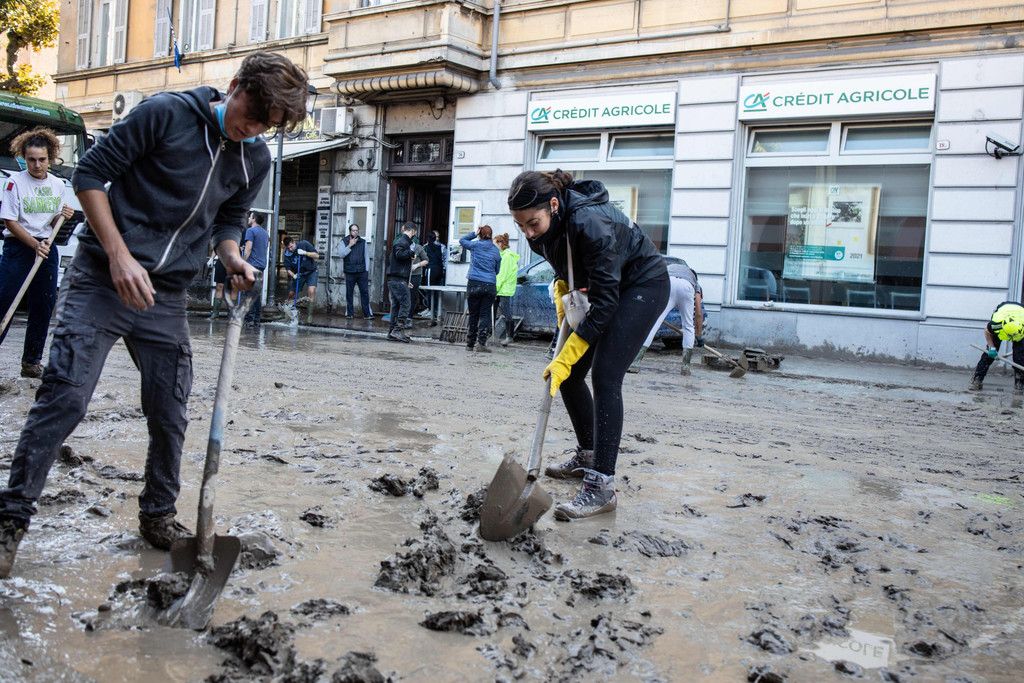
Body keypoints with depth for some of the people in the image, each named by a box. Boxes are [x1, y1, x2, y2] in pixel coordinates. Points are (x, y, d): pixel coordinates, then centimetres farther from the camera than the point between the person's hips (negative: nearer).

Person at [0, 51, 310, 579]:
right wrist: (120, 255, -18)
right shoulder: (166, 113, -11)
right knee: (64, 397, -9)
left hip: (167, 297, 5)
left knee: (170, 415, 6)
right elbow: (91, 173, -9)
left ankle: (158, 515, 26)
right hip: (103, 278, -4)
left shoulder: (257, 161, 5)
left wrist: (233, 259, -5)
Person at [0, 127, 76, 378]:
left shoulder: (58, 185, 7)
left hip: (47, 248, 5)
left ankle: (31, 362, 16)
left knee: (43, 307, 6)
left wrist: (62, 216, -8)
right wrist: (35, 244, -19)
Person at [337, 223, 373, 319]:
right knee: (349, 293, 2)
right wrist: (350, 245, -11)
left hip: (362, 272, 1)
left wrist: (367, 270, 4)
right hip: (349, 272, -1)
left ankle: (367, 313, -3)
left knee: (365, 292, -4)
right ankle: (349, 313, 10)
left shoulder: (363, 242, 11)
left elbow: (367, 256, 11)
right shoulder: (344, 242, 7)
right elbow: (341, 254, -5)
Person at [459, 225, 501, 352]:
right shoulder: (496, 251, 8)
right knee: (485, 315, 1)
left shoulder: (476, 245, 1)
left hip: (474, 284, -1)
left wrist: (474, 233, 22)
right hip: (490, 286, 1)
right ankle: (481, 343, -9)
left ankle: (470, 344, 11)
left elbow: (461, 240, 20)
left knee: (473, 314, 7)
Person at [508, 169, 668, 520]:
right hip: (604, 286, 8)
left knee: (605, 376, -20)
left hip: (643, 285, -8)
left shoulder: (589, 223, -36)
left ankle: (601, 486, -19)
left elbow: (604, 303, -33)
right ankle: (588, 454, 26)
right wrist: (562, 291, -4)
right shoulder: (543, 226, -12)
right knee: (568, 376, 5)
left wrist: (565, 358, -32)